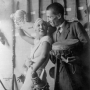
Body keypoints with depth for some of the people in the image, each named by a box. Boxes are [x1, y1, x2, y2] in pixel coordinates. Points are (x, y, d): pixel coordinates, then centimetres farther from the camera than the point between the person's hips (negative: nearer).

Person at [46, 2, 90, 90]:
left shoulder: (75, 25, 0)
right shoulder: (53, 34, 16)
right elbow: (54, 60, 15)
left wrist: (79, 58, -24)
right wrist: (52, 55, -7)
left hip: (79, 72, -4)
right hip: (62, 77, 5)